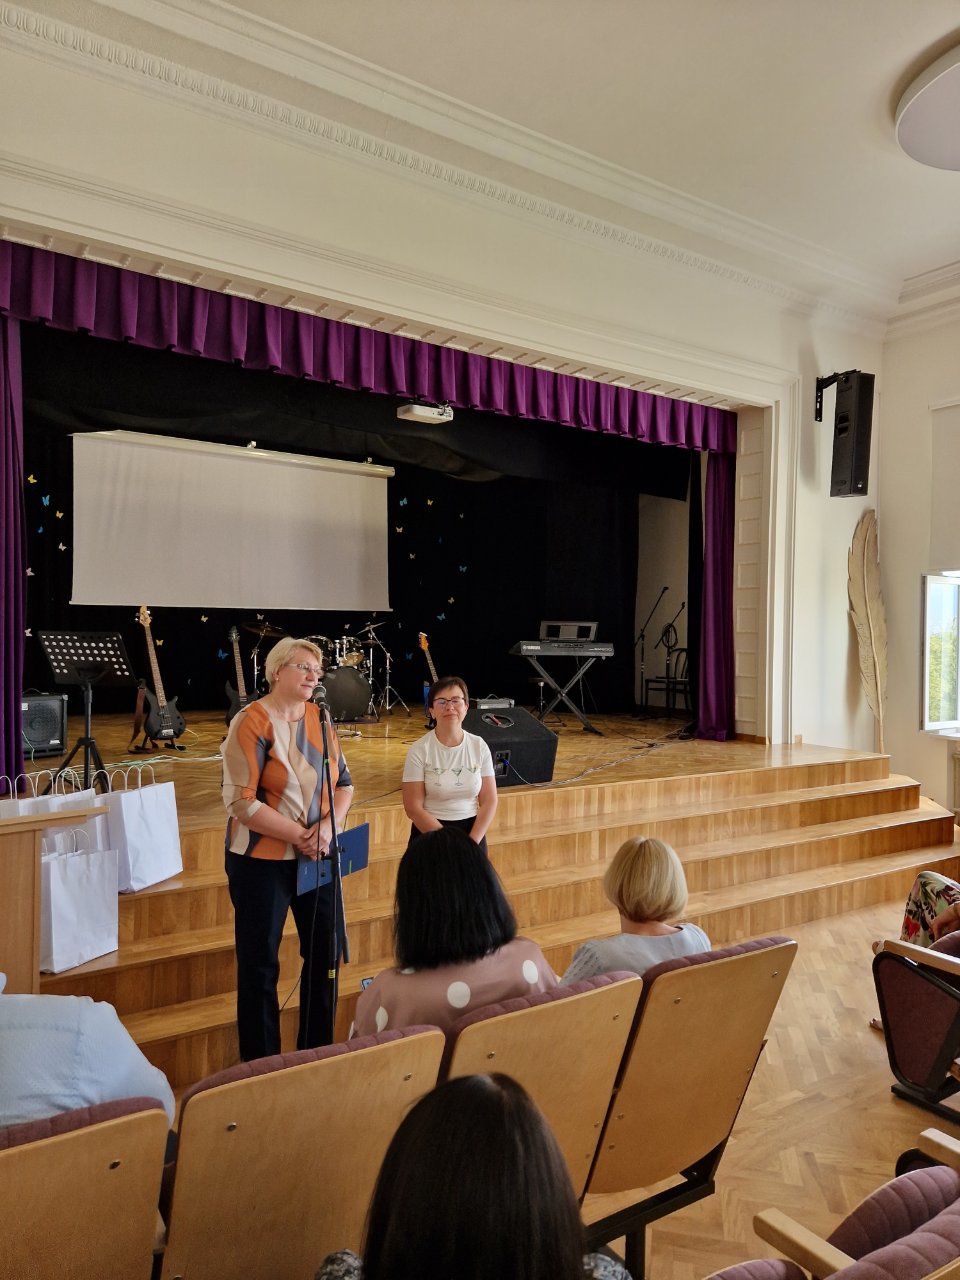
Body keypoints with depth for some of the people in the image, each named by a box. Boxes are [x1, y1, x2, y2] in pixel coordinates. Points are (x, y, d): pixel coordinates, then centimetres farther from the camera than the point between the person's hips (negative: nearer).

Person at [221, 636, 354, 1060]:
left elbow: (344, 781, 7)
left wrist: (328, 825, -11)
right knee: (260, 964, 8)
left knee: (324, 953, 15)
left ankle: (319, 1051, 34)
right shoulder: (252, 722, -13)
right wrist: (298, 835, -18)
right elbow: (242, 803, -18)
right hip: (262, 861, -6)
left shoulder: (319, 717, 4)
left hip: (317, 856, 6)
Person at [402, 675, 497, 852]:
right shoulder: (419, 750, -10)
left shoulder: (479, 746, -2)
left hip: (473, 832, 2)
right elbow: (413, 808, -11)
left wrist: (471, 843, -11)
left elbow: (489, 801, -1)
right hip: (429, 834, -2)